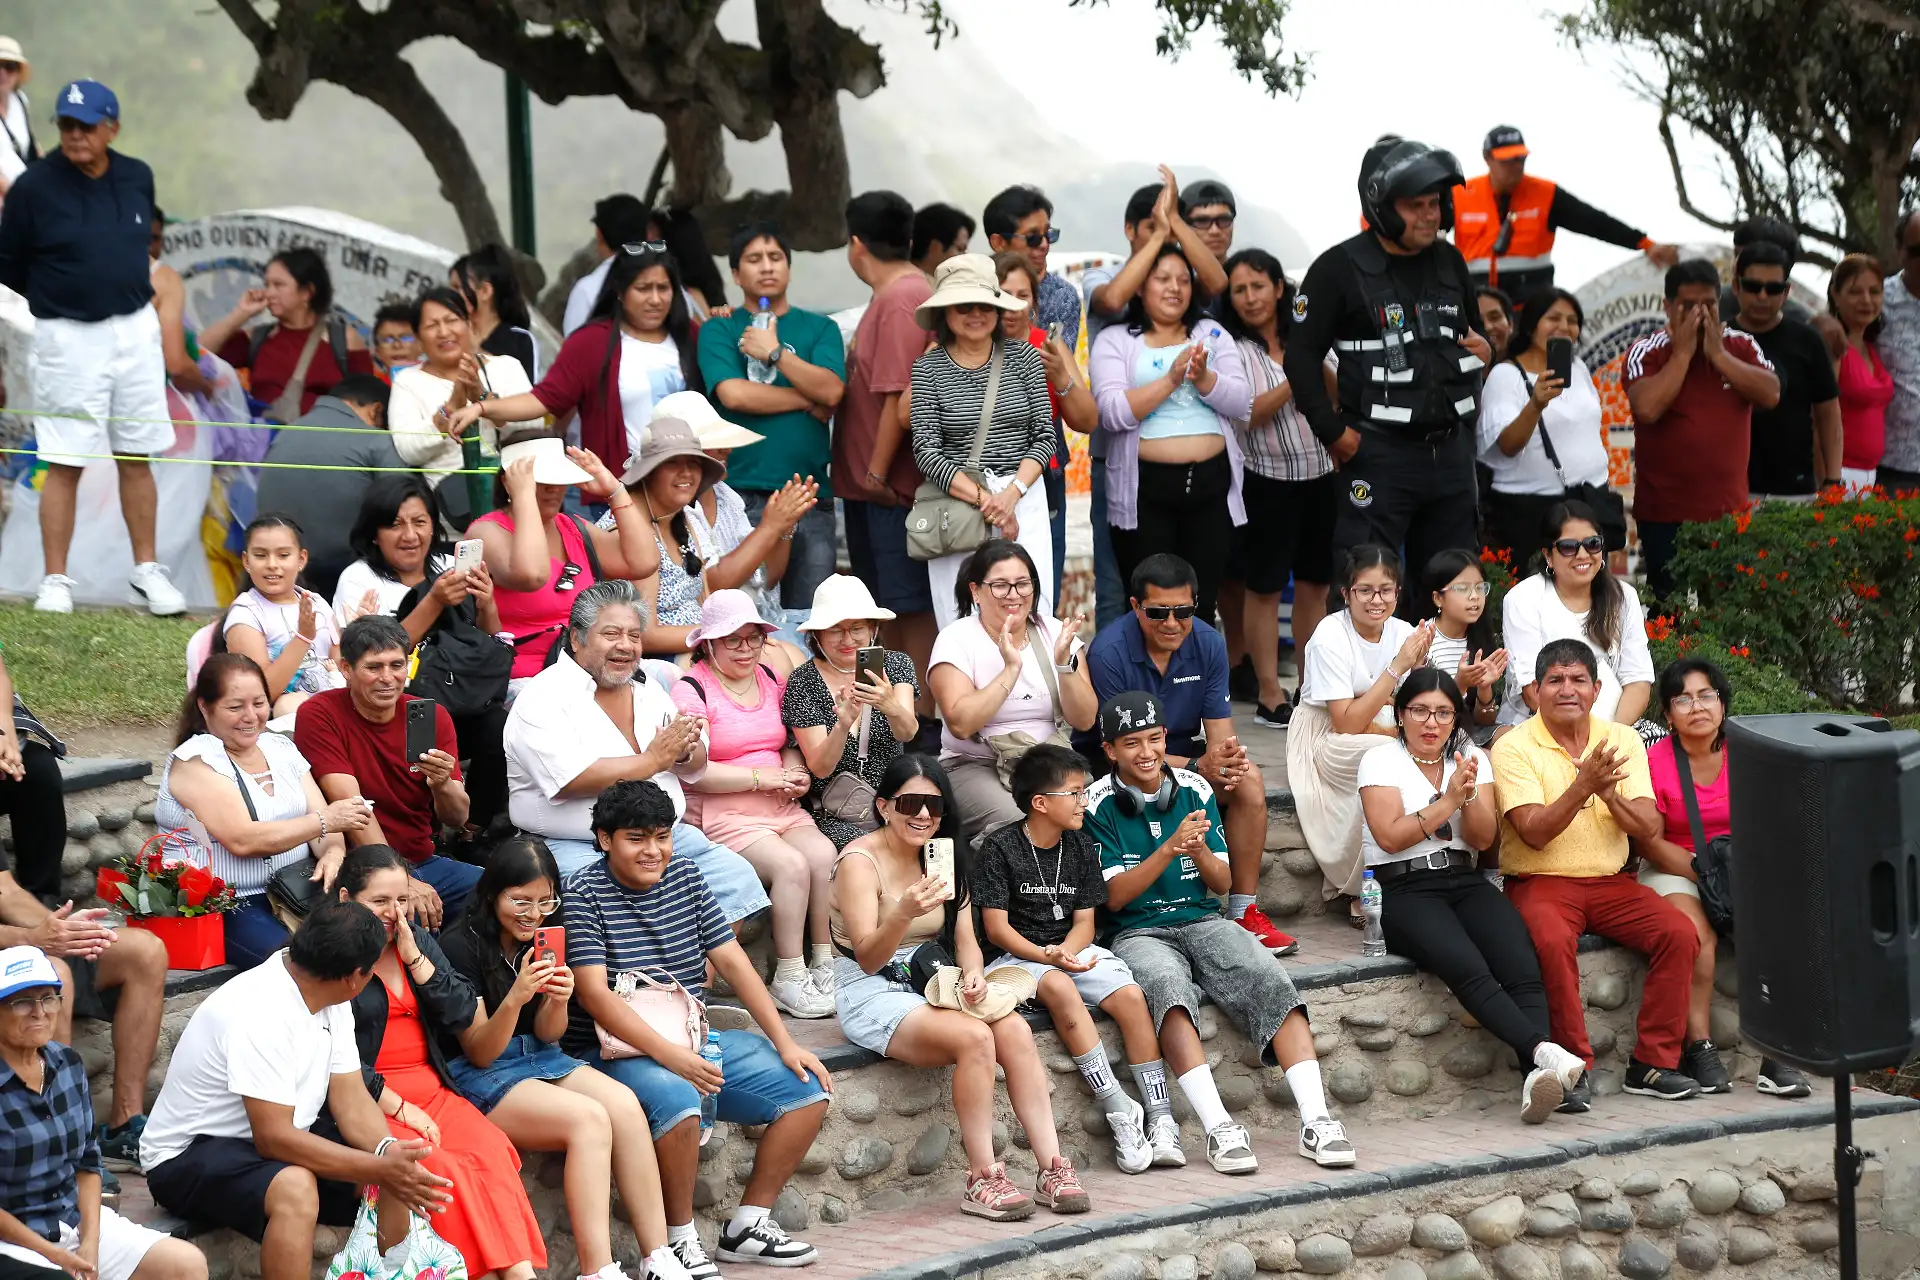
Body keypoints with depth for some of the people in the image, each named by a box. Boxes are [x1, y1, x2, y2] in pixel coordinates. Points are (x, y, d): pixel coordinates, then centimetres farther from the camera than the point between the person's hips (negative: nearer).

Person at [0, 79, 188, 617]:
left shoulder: (138, 178, 3)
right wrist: (58, 299, 6)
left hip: (136, 330, 4)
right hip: (68, 339, -4)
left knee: (137, 459, 9)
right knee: (64, 465, -2)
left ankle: (146, 572, 17)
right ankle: (56, 582, 5)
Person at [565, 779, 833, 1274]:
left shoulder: (686, 878, 9)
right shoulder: (583, 895, -10)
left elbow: (732, 961, 9)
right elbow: (594, 993, -20)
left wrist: (785, 1043, -1)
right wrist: (669, 1055, -30)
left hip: (695, 1043, 7)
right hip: (616, 1052, -7)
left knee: (808, 1089, -3)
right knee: (677, 1101, -38)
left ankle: (749, 1224, 5)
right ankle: (680, 1241, -18)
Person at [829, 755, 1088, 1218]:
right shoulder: (860, 861, -12)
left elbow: (966, 939, 7)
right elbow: (868, 958, -21)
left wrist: (974, 974, -16)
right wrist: (904, 913, -40)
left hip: (933, 983, 6)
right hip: (873, 994, -6)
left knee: (1015, 1029, -22)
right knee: (974, 1037, -31)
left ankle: (1052, 1168, -23)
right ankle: (982, 1180, -25)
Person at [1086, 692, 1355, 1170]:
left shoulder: (1194, 790, 10)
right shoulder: (1099, 804, -1)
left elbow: (1222, 883, 10)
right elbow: (1114, 896, -6)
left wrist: (1200, 852, -13)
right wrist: (1168, 849, -19)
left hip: (1204, 922, 4)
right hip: (1139, 933, -4)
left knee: (1271, 984, -25)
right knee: (1170, 991, -38)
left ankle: (1315, 1122, -33)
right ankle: (1218, 1128, -45)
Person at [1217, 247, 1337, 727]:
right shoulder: (1233, 350, -5)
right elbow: (1248, 414, -16)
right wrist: (1295, 381, -20)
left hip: (1320, 474, 5)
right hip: (1266, 478, -5)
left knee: (1315, 584, 10)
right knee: (1263, 588, 0)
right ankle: (1269, 696, 6)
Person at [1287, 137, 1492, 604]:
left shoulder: (1449, 262, 12)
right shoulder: (1340, 268, -6)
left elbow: (1473, 328, 28)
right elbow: (1302, 355, -7)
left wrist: (1484, 350, 4)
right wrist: (1333, 432, -12)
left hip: (1450, 448, 6)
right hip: (1379, 451, -6)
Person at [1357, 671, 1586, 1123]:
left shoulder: (1472, 759, 17)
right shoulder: (1381, 761, 5)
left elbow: (1484, 838, 7)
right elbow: (1391, 836, -8)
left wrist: (1469, 795, -11)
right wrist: (1449, 801, -10)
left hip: (1466, 882, 4)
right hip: (1404, 890, -4)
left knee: (1523, 968, -27)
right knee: (1468, 969, -34)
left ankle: (1536, 1078, -44)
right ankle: (1543, 1050, -45)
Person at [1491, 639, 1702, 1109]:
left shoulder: (1622, 740, 8)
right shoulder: (1514, 748, -4)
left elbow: (1648, 827, -1)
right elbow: (1535, 833, -16)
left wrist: (1608, 793, -20)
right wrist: (1582, 786, -27)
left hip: (1610, 881, 4)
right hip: (1541, 881, -4)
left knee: (1679, 933, -19)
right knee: (1554, 942, -35)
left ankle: (1652, 1063, -11)